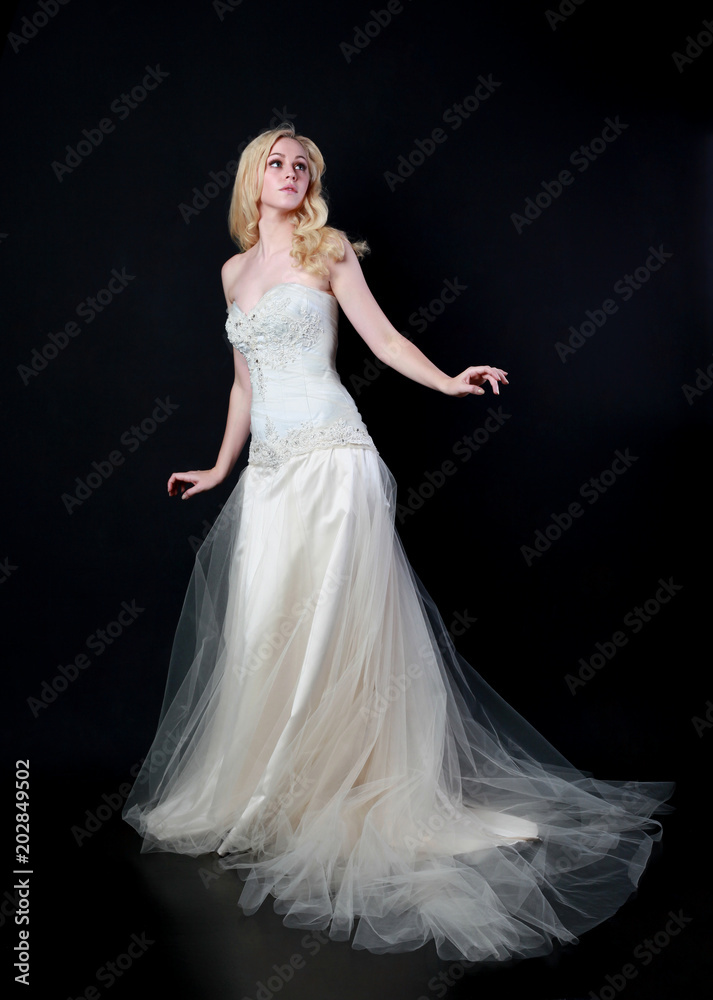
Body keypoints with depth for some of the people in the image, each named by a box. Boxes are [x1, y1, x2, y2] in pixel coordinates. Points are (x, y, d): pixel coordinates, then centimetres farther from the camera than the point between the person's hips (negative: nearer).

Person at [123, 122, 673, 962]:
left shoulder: (326, 250, 8)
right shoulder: (234, 270, 21)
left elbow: (382, 337, 3)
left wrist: (449, 382, -14)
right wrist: (219, 468, 24)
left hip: (331, 459, -5)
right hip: (268, 469, 5)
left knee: (336, 628, -8)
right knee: (263, 633, 2)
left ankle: (355, 796, 3)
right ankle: (271, 796, 15)